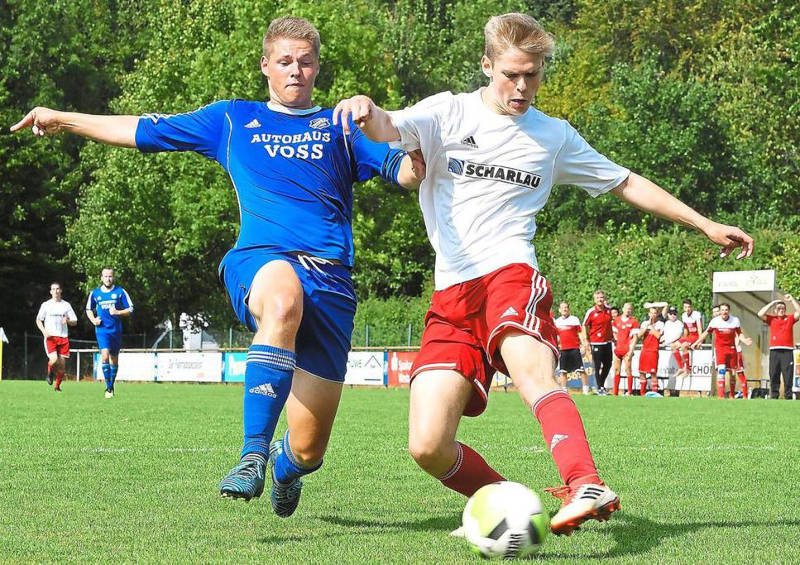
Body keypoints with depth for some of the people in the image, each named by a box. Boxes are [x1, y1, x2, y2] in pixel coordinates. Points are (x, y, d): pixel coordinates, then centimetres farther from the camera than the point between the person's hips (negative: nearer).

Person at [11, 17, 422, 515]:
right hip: (259, 260, -1)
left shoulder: (341, 127, 19)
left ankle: (285, 466, 36)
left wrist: (417, 155, -16)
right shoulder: (233, 119, 22)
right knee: (284, 301, -43)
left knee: (308, 448, -5)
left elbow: (408, 173, 6)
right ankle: (253, 454, -40)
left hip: (330, 279, 1)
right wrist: (63, 119, 28)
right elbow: (144, 131, 28)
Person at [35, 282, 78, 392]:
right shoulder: (46, 305, 7)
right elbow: (38, 320, 12)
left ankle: (57, 386, 14)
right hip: (50, 337, -2)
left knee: (61, 364, -2)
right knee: (54, 360, -21)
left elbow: (75, 322, 12)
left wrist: (67, 321, -11)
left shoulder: (66, 305, 10)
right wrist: (44, 331, -6)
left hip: (63, 337, 2)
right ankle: (50, 372, 12)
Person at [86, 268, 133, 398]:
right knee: (105, 356, -18)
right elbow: (89, 309, 21)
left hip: (116, 330, 1)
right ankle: (108, 387, -13)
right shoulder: (95, 293, 6)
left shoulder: (120, 292, 1)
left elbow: (130, 309, 3)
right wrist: (93, 319, 2)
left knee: (114, 359, 9)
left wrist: (118, 312, -14)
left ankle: (111, 385, 26)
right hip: (102, 330, -1)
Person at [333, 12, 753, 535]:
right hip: (452, 294, 1)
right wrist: (368, 111, -34)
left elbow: (626, 183, 29)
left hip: (512, 273, -1)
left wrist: (705, 224, 27)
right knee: (429, 448, -12)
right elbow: (389, 130, -9)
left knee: (530, 369, -37)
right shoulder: (449, 113, 11)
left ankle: (587, 487, -52)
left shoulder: (554, 137, 18)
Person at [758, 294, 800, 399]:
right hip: (774, 351, 1)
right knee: (774, 375, 0)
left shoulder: (790, 319, 12)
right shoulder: (771, 319, 11)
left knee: (788, 376, -2)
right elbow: (760, 314, -1)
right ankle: (774, 396, 4)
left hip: (787, 351, -1)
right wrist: (772, 303, 3)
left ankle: (788, 396, 0)